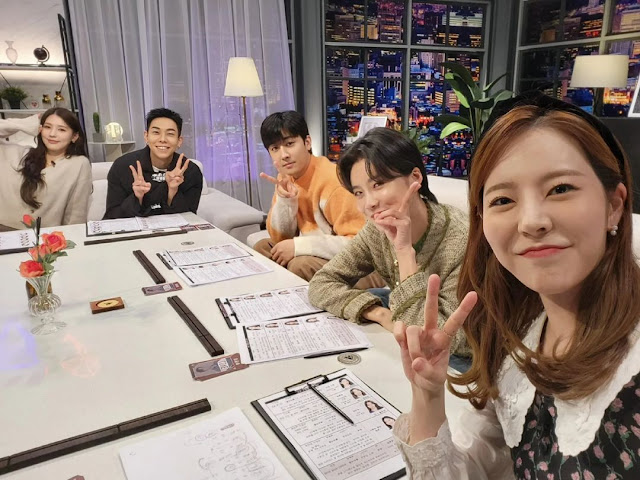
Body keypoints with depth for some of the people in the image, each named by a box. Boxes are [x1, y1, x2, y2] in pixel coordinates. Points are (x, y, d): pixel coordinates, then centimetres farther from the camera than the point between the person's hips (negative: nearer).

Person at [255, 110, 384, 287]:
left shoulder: (333, 181, -24)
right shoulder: (286, 178, 1)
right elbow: (279, 238, 1)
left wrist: (299, 246, -28)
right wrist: (285, 200, -17)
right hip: (317, 256, 8)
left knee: (300, 265, -28)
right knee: (262, 248, 5)